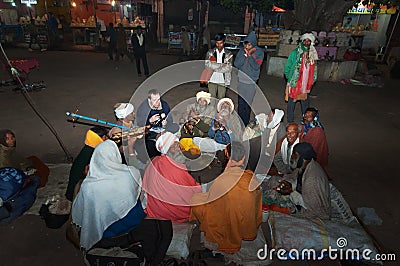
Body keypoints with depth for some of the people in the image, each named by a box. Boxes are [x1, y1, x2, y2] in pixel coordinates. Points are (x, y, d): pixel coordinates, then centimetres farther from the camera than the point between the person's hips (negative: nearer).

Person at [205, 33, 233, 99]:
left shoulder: (229, 54, -1)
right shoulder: (210, 52, 1)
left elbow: (228, 68, -12)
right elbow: (207, 65, -13)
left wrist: (214, 67, -12)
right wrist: (221, 65, -15)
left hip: (223, 81, 0)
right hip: (212, 80, 1)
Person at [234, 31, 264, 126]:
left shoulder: (259, 52, -5)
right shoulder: (242, 50, 2)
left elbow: (256, 67, -15)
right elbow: (236, 64, -6)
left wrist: (250, 55, -17)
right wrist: (245, 54, -14)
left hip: (251, 82, -3)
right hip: (241, 81, 3)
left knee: (248, 104, 3)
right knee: (240, 103, 11)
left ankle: (245, 124, 17)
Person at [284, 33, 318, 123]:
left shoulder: (313, 55, 6)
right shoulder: (295, 53, -8)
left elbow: (314, 69, 15)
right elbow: (287, 67, -3)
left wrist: (312, 80, 10)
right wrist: (289, 78, -2)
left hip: (305, 84, 4)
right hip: (294, 83, -4)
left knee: (305, 102, 13)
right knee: (292, 101, 5)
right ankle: (290, 121, 17)